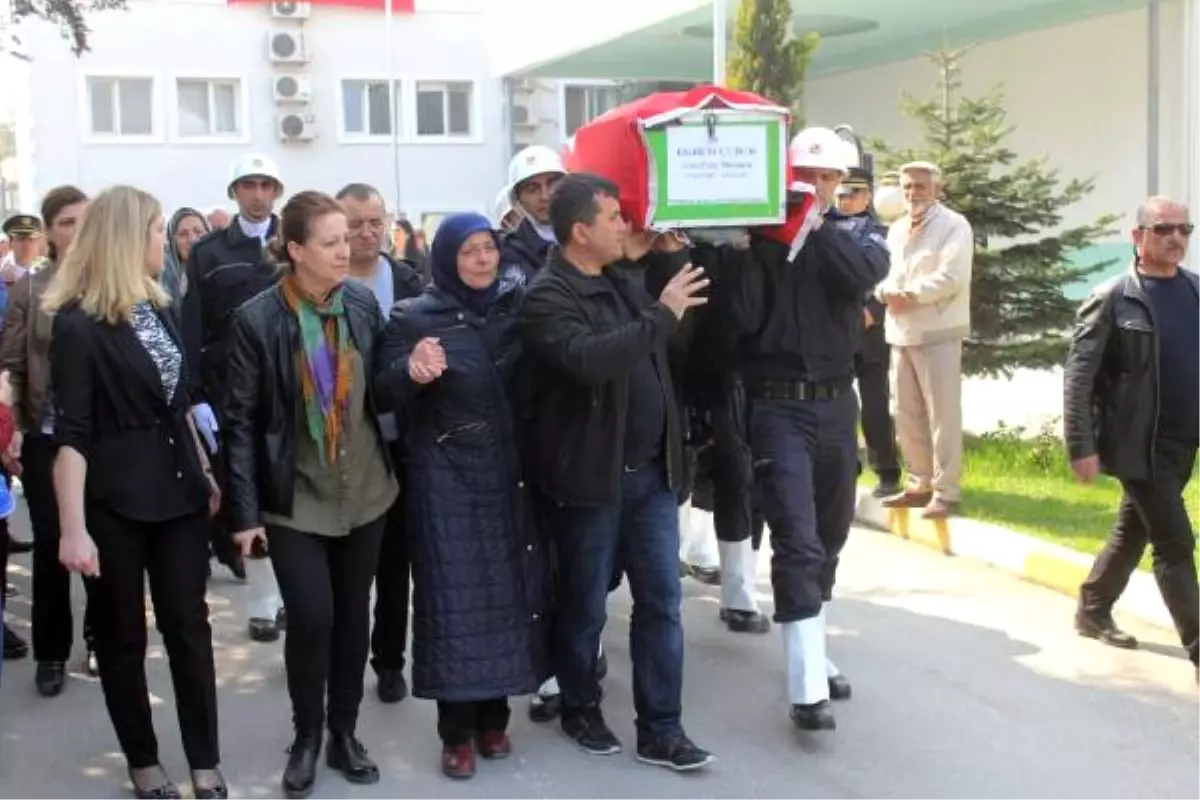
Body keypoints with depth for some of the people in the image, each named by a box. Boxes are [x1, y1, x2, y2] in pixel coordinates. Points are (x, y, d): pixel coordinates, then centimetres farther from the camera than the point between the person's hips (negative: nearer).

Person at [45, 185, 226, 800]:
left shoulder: (157, 306, 8)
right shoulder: (78, 325, -12)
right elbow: (71, 434, -16)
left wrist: (204, 470, 17)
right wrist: (73, 528, -20)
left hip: (177, 489, 6)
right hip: (115, 498, -6)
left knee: (189, 624, 7)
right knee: (122, 634, 9)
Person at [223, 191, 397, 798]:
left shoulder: (363, 302, -3)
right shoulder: (257, 319, -12)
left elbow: (378, 386, 6)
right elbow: (241, 418, -9)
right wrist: (244, 510, -11)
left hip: (364, 489, 3)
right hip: (295, 498, -3)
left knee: (353, 613, 11)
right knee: (310, 617, -8)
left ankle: (344, 732, 27)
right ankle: (306, 738, 15)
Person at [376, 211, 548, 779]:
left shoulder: (518, 305, 5)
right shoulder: (414, 318, -3)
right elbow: (383, 396, -8)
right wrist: (411, 373, -28)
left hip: (511, 471, 3)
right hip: (447, 477, -3)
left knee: (509, 586, 7)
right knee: (456, 593, 0)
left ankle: (494, 716, 21)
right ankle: (456, 731, 9)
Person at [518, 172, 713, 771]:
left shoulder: (626, 283, 11)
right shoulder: (547, 297, -12)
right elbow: (587, 359, -30)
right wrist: (661, 315, -26)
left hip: (651, 470, 6)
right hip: (591, 474, -6)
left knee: (661, 602, 6)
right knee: (585, 605, 9)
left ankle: (661, 731, 13)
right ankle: (580, 711, 29)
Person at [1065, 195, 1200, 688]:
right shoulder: (1112, 300, -10)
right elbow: (1078, 378, -12)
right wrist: (1082, 447, -17)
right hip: (1139, 444, -6)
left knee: (1134, 530, 18)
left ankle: (1093, 610, 36)